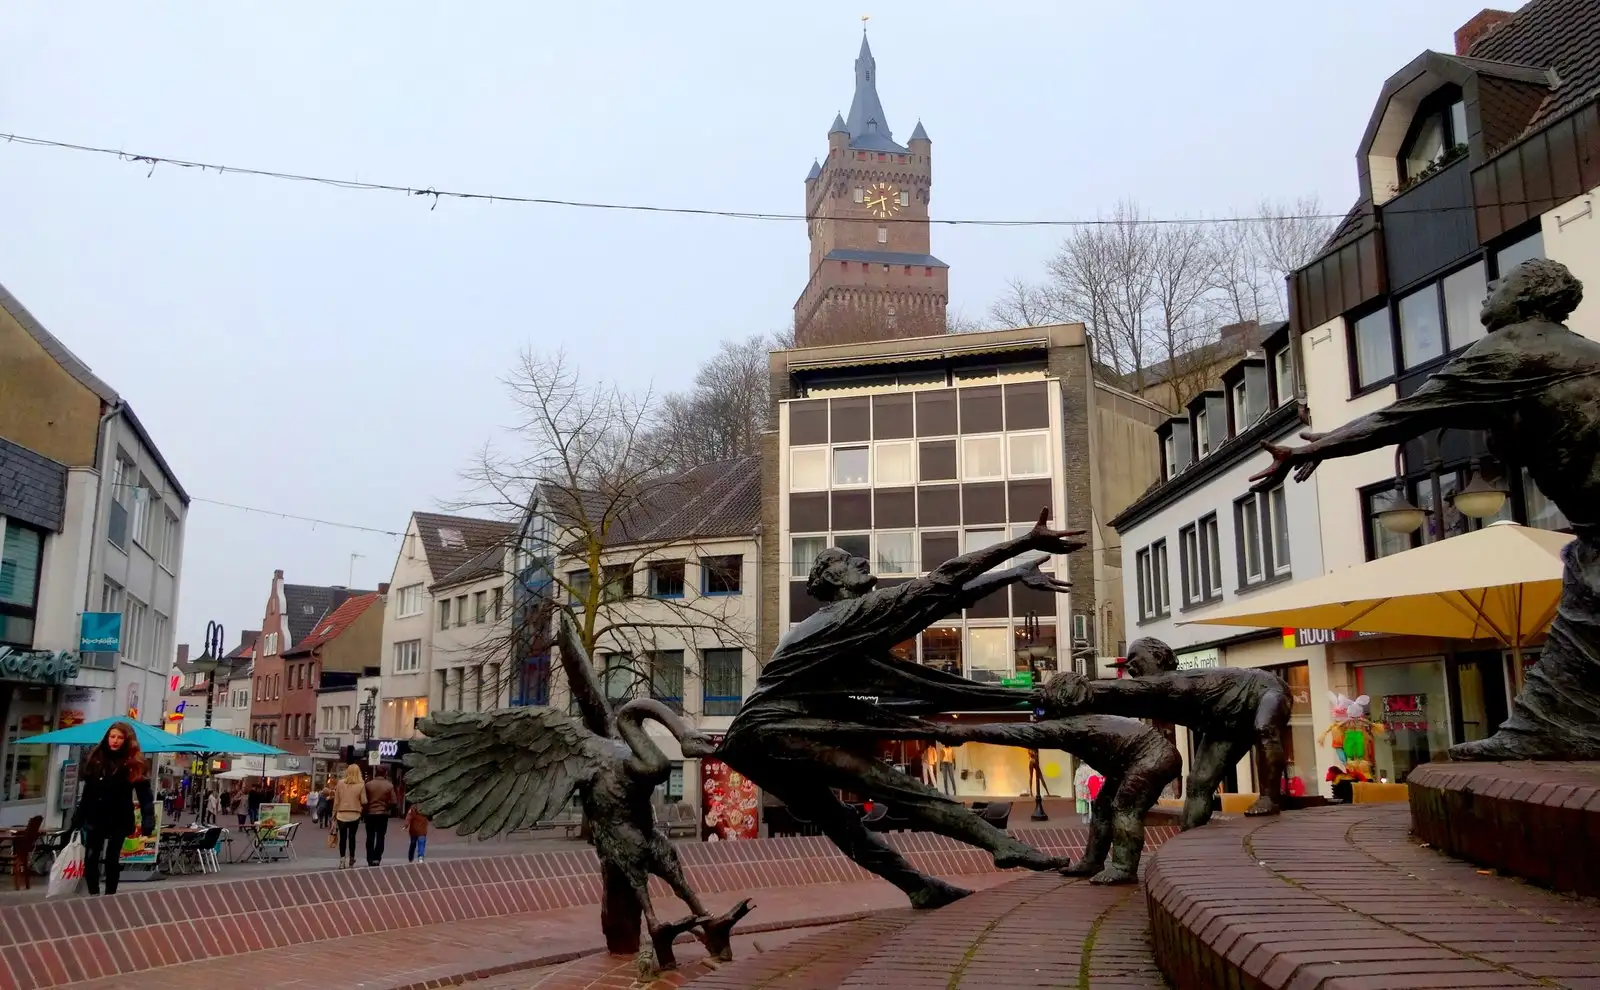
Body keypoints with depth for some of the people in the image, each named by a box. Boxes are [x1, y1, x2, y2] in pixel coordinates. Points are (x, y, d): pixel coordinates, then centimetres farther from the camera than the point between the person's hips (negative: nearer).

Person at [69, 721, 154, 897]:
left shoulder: (134, 764, -9)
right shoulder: (95, 758, 4)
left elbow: (144, 795, -12)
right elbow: (87, 791, 10)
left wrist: (147, 821, -21)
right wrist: (78, 818, 9)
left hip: (119, 820, -4)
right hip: (95, 818, 4)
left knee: (112, 860, 4)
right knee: (91, 859, 4)